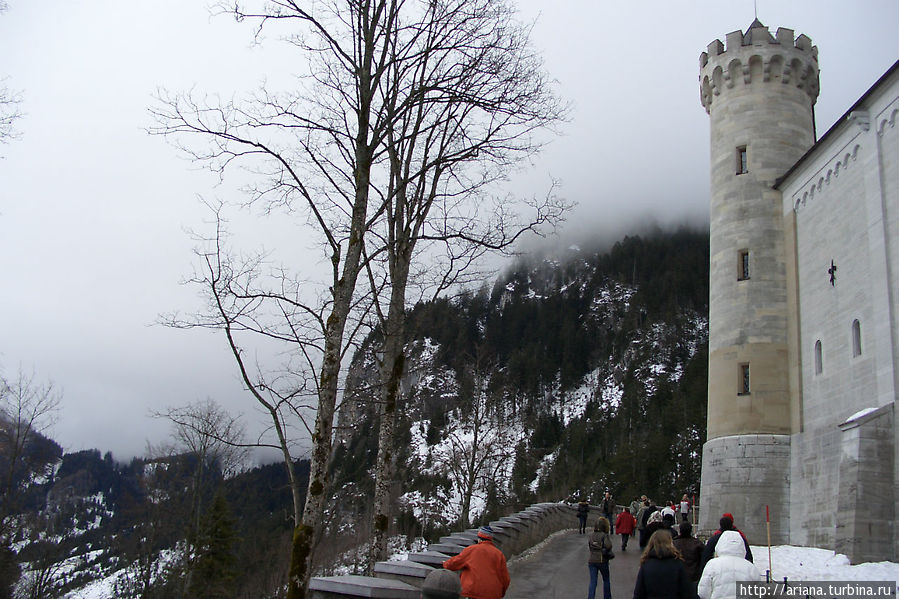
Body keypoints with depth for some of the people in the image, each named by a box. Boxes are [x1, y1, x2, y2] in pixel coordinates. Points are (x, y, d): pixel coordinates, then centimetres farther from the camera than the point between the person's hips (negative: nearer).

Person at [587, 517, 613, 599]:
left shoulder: (591, 535, 5)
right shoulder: (605, 535, -11)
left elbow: (589, 545, 8)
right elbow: (608, 546, -25)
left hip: (592, 561, 3)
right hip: (602, 561, -3)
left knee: (592, 582, 5)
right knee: (606, 580, 18)